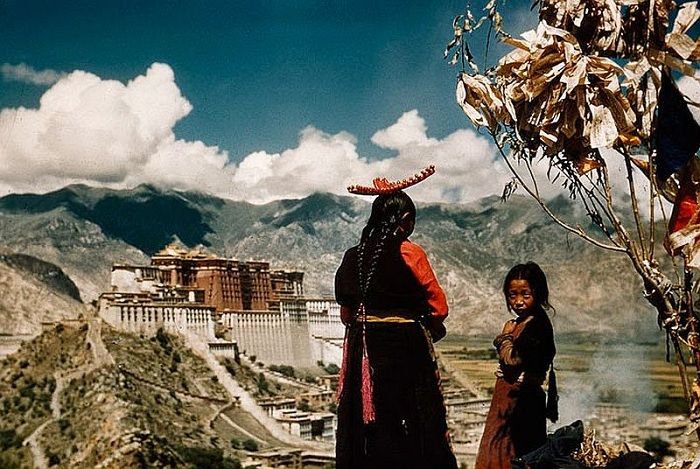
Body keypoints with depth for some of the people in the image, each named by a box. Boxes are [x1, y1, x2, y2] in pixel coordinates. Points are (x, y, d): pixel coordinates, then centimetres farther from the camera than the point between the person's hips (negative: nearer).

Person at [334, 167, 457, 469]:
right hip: (405, 348, -5)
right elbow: (439, 307, -6)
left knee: (365, 425, 12)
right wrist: (432, 327, 13)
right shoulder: (409, 253, -9)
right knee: (411, 421, 4)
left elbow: (346, 313, 10)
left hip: (363, 350, 5)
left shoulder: (353, 256, 5)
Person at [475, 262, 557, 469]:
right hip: (511, 399, 9)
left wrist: (506, 335, -9)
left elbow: (512, 360, -23)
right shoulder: (521, 323, 10)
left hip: (521, 403, -9)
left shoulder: (536, 324, -19)